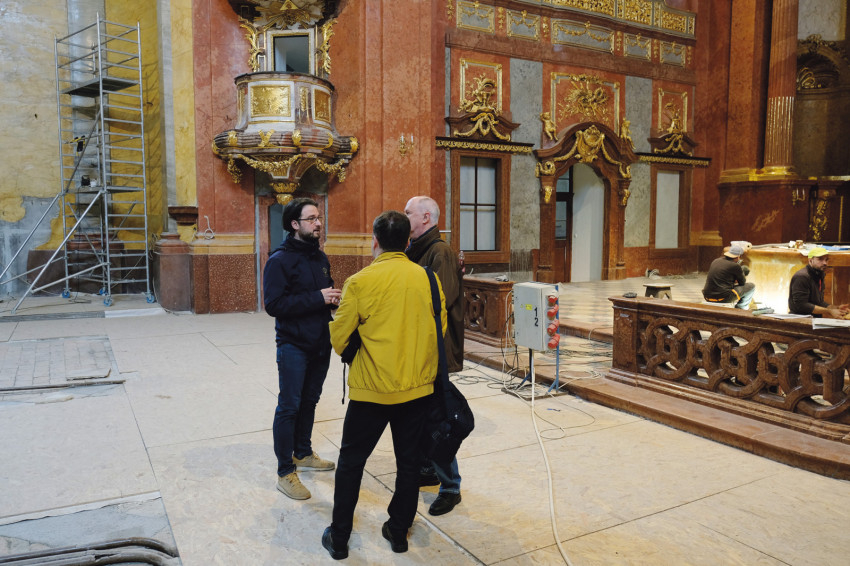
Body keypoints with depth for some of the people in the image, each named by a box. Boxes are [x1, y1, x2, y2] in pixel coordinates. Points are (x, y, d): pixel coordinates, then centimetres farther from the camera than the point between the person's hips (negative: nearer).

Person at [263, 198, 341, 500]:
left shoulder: (320, 258, 11)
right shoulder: (280, 260, -12)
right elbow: (274, 304, -22)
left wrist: (333, 297, -1)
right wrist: (317, 297, -24)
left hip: (320, 343, 7)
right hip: (294, 345, -7)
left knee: (309, 402, 18)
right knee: (289, 407, -2)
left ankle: (303, 453, 34)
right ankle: (285, 472, 7)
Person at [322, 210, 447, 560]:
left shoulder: (360, 282, -13)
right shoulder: (428, 278, -5)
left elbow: (338, 339, -6)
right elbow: (440, 330, 3)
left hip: (372, 389, -2)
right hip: (418, 387, 3)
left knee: (351, 461, 14)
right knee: (408, 459, 18)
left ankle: (339, 538, 25)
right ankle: (399, 531, 31)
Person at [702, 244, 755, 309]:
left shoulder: (715, 261, 10)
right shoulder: (735, 266, -9)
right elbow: (742, 282, 8)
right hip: (723, 298, -7)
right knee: (751, 286, 9)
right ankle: (741, 308, 19)